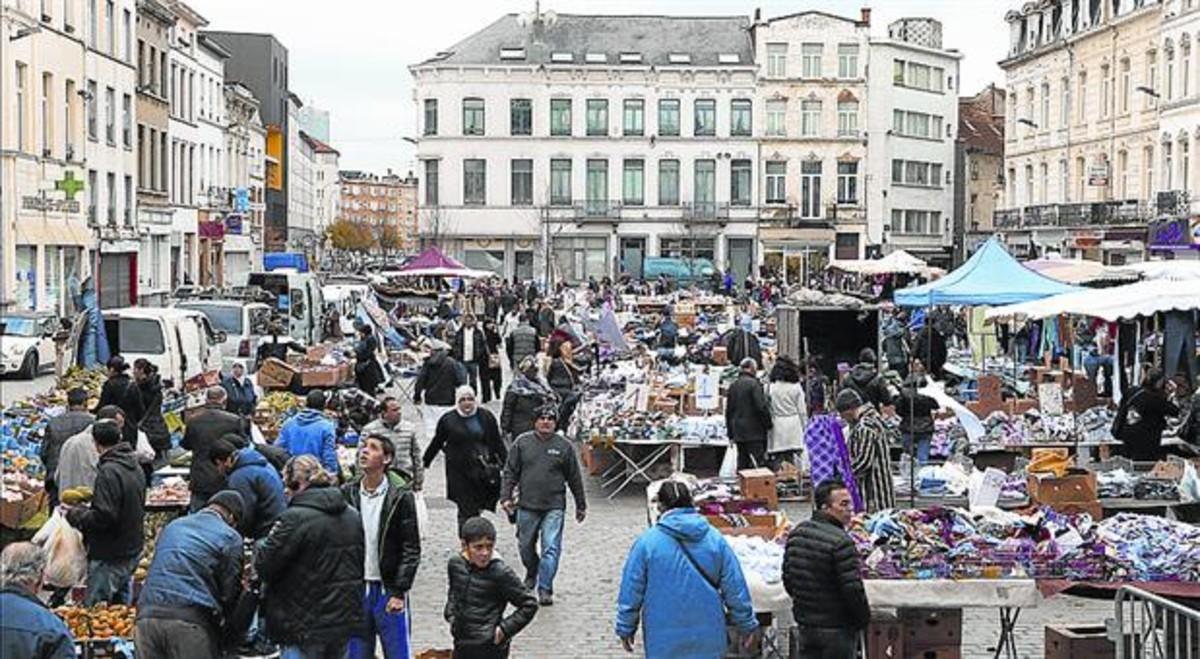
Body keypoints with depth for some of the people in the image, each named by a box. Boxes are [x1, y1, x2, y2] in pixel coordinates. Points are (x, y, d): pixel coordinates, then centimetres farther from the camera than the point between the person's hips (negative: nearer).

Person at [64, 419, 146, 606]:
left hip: (109, 557, -9)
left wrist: (75, 514, -9)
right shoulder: (135, 467, 8)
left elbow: (103, 518, -25)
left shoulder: (109, 472, -20)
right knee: (121, 607, 18)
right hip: (132, 550, 9)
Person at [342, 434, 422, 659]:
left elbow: (411, 549, -7)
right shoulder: (347, 494, 3)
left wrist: (399, 591, -12)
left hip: (389, 590, -4)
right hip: (355, 590, 4)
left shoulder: (400, 496, -7)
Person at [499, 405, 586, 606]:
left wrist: (581, 505, 12)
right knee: (526, 545, 15)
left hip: (554, 507, -2)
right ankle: (532, 574, 42)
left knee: (551, 548, -10)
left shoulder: (564, 446, 1)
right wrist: (506, 497, -4)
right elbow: (510, 472, 6)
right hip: (527, 506, 2)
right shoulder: (522, 443, 3)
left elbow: (574, 478, 8)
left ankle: (545, 589, -6)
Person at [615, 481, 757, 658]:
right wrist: (747, 625, 12)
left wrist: (626, 628, 8)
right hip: (708, 635, 2)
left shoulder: (647, 542, -10)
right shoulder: (714, 539, -3)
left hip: (665, 638, -2)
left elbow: (631, 592, -5)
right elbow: (736, 588, 1)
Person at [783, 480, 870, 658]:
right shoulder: (841, 541, -21)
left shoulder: (796, 533, 3)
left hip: (805, 623, 7)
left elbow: (787, 579, 11)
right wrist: (864, 618, -5)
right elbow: (853, 589, -21)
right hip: (836, 628, -7)